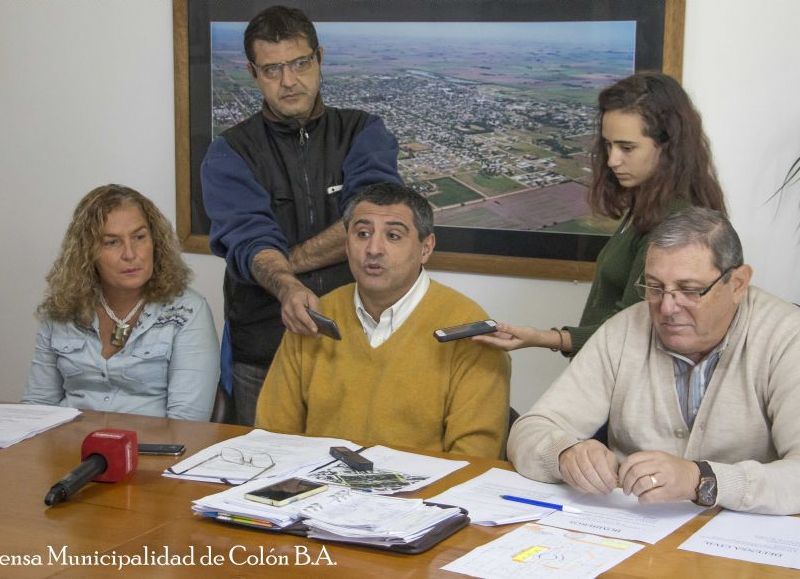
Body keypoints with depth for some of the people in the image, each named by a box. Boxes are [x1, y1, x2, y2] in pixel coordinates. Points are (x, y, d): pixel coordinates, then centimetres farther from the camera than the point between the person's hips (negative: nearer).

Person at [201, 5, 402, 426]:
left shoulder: (364, 135, 3)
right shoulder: (229, 155, 2)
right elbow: (249, 241, -15)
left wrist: (282, 265, -14)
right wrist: (286, 287, -36)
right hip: (263, 354, 0)